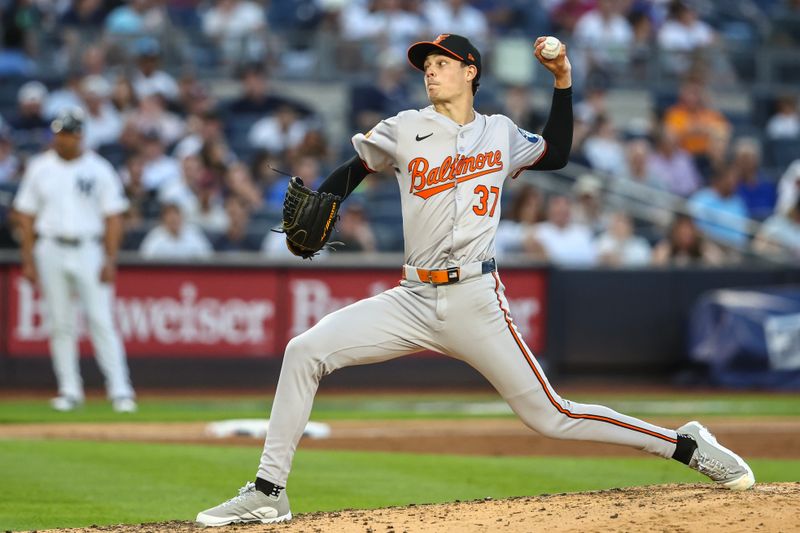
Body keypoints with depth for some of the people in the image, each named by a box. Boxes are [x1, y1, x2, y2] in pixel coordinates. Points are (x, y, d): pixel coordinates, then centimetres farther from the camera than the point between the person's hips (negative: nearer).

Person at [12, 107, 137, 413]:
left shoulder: (98, 169, 1)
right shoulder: (39, 168, 6)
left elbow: (113, 216, 0)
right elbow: (26, 215, 8)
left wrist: (110, 259, -8)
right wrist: (28, 259, 2)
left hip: (88, 250, -2)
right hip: (51, 250, 2)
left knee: (101, 320, -8)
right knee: (61, 323, 4)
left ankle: (120, 390, -10)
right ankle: (69, 390, 11)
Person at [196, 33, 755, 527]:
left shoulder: (500, 133, 9)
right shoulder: (404, 130, 6)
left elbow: (557, 154, 26)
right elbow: (351, 171, 14)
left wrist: (564, 83, 15)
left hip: (476, 303, -2)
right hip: (414, 300, 2)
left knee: (551, 416, -7)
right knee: (305, 352, -14)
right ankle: (269, 493, -8)